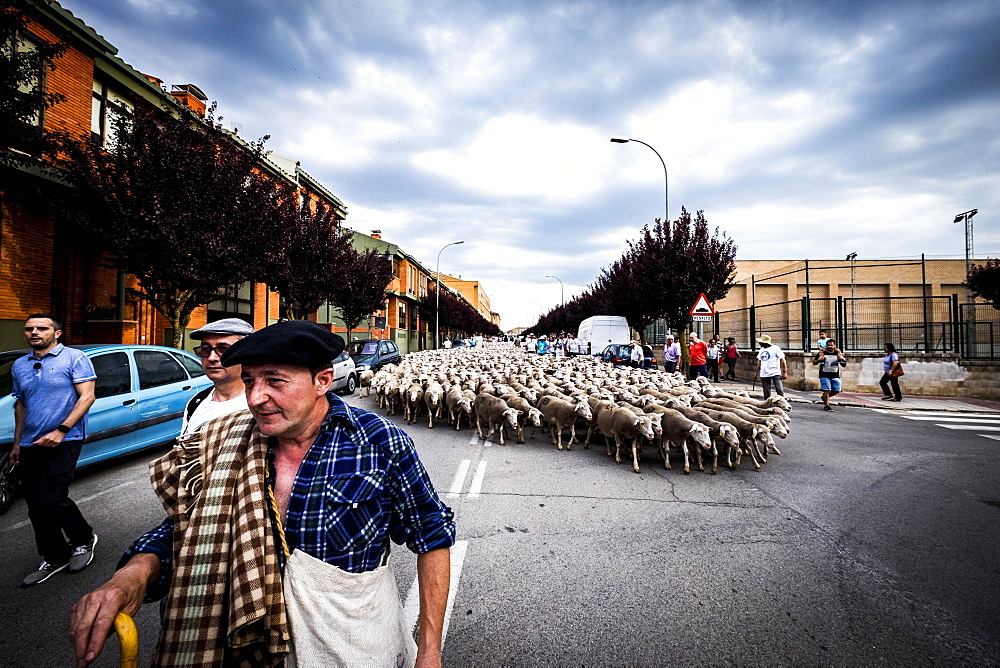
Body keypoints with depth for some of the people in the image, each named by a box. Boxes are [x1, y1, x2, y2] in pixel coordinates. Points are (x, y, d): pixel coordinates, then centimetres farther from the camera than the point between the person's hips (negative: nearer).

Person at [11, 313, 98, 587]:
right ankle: (53, 559, 23)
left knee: (52, 499, -12)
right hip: (30, 446, 7)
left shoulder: (74, 358, -5)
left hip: (63, 441, -7)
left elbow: (87, 396, -12)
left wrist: (60, 430, -20)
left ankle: (84, 539, 14)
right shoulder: (19, 366, 14)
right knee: (36, 506, 9)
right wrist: (17, 443, 19)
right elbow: (20, 405, 22)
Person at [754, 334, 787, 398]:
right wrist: (757, 371, 19)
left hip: (775, 373, -5)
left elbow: (782, 360, -6)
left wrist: (784, 372, -10)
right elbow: (759, 361, 21)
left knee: (779, 390, -11)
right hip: (764, 374, 5)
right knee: (766, 392, 7)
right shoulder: (762, 349, 13)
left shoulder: (775, 348, -5)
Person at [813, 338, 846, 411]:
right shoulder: (822, 353, 0)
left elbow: (844, 365, 11)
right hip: (824, 375, -4)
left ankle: (825, 397, 30)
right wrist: (819, 360, -18)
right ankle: (826, 405, 3)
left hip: (835, 375, 4)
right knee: (827, 390, -7)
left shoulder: (838, 353, 8)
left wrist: (843, 360, -11)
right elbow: (814, 362, 3)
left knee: (837, 390, 5)